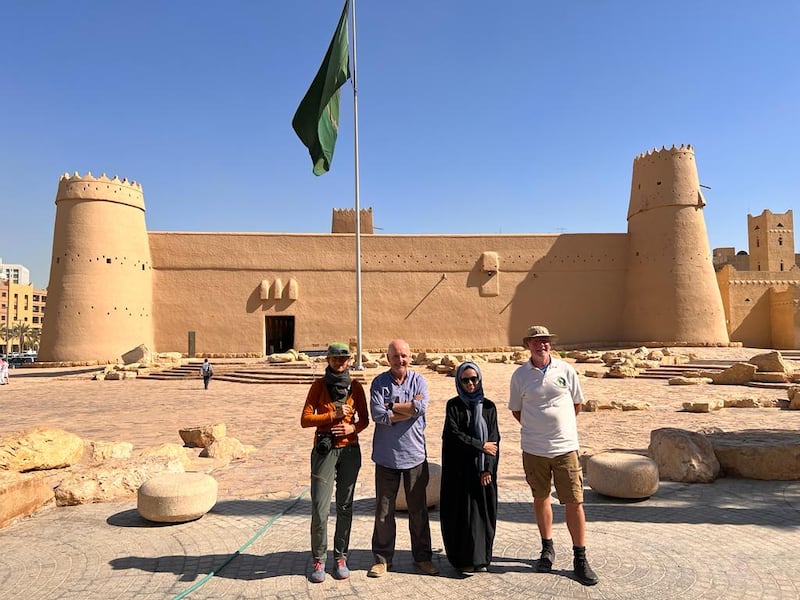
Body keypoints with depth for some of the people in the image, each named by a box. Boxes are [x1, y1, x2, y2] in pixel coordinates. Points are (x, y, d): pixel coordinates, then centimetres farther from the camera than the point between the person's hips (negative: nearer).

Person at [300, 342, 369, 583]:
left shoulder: (355, 387, 4)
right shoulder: (319, 385, -1)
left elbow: (364, 419, 10)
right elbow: (305, 419, -5)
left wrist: (353, 428, -10)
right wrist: (332, 415, -15)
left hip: (350, 450, 2)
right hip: (324, 450, -2)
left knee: (345, 506, 8)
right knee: (320, 508, -4)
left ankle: (340, 558, 21)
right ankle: (318, 560, 13)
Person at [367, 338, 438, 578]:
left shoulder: (418, 380, 1)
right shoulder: (379, 383, -2)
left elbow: (421, 408, -16)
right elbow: (378, 415, -15)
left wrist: (390, 406, -11)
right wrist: (409, 408, -14)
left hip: (415, 455, 1)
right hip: (386, 456, 0)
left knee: (418, 510, 12)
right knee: (383, 511, 9)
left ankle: (422, 557, 28)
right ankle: (382, 558, 25)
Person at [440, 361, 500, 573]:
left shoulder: (488, 406, 6)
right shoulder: (453, 405, 1)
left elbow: (494, 439, 2)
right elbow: (454, 434, -9)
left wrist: (487, 469, -7)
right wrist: (481, 446, -9)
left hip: (483, 469, 2)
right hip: (459, 469, -2)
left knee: (483, 512, 5)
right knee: (462, 513, 0)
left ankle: (480, 557, 18)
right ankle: (464, 559, 11)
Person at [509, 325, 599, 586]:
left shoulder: (566, 370, -2)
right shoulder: (520, 375, -2)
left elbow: (577, 403, 11)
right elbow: (516, 410, 9)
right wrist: (537, 428, 9)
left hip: (565, 447, -1)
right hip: (533, 448, 1)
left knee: (574, 502, 1)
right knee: (541, 498, 14)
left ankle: (580, 558, 14)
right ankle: (547, 548, 32)